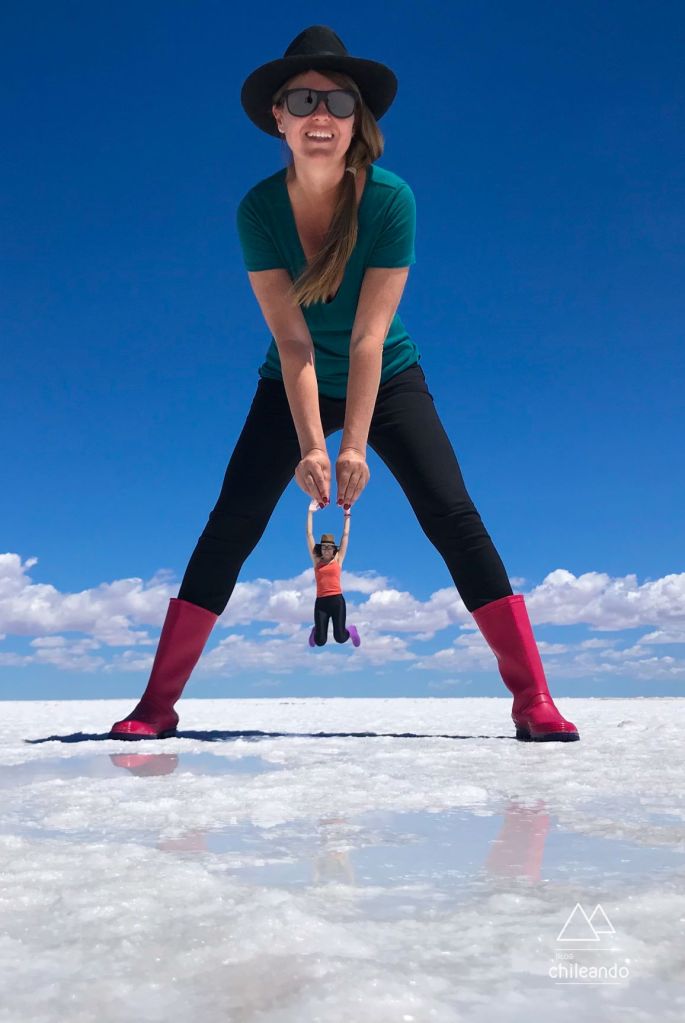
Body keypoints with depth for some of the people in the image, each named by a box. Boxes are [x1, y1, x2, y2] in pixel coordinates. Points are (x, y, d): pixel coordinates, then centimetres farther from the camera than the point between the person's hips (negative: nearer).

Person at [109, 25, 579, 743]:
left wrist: (355, 445, -28)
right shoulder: (259, 209, -16)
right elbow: (292, 339, -21)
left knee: (454, 518, -14)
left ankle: (534, 702, -7)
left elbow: (368, 337, -24)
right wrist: (311, 445, -27)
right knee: (229, 526, -8)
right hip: (295, 386, 1)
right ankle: (157, 705, 2)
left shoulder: (390, 199, -19)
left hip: (387, 380, -1)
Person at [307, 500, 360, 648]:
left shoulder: (338, 559, 6)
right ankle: (316, 631, 38)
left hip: (337, 600, -1)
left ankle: (351, 630, 33)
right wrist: (310, 512, 5)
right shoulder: (316, 560, 7)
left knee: (340, 638, -3)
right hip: (321, 602, 1)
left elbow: (346, 535, 7)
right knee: (320, 642, 0)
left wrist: (347, 515, 7)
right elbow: (309, 534, 7)